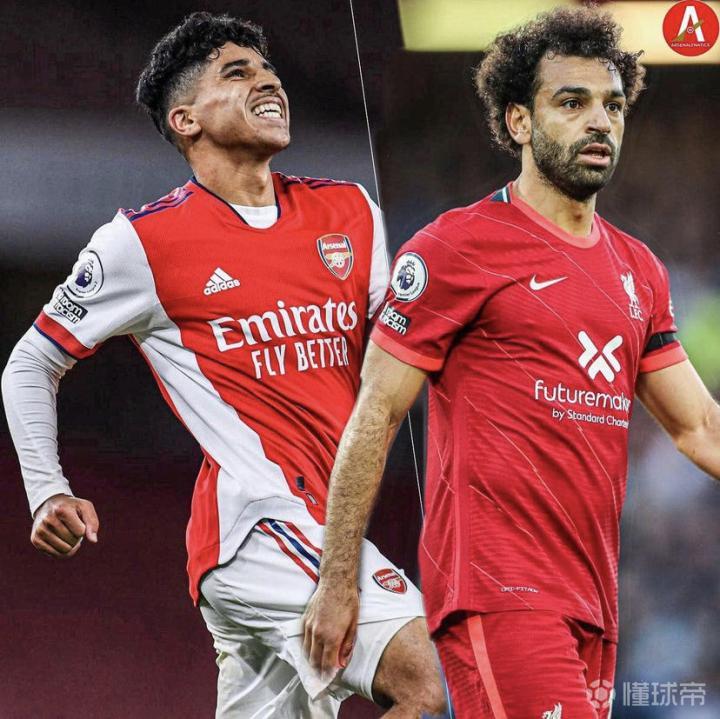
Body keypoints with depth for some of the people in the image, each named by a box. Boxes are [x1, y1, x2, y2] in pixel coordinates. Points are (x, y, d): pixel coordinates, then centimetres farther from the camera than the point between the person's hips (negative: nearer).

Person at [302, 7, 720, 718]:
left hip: (590, 602, 7)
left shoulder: (638, 271, 17)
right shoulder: (457, 247, -3)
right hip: (498, 595, -7)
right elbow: (374, 415, -3)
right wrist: (338, 581, -7)